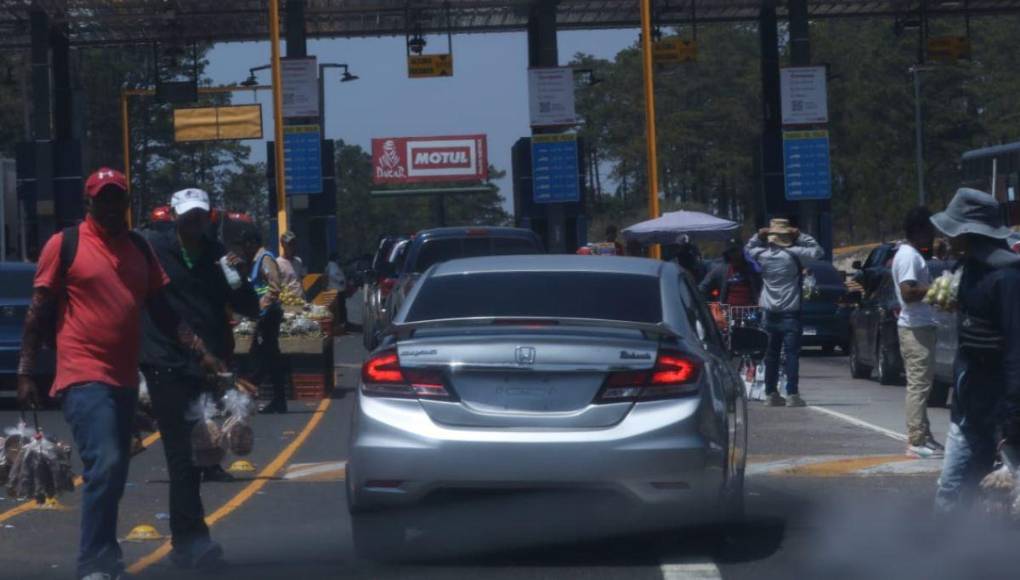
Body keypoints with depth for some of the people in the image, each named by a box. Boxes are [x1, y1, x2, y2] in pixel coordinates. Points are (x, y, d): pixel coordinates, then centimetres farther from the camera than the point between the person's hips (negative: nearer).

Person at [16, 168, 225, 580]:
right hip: (83, 377, -7)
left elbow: (162, 311, 17)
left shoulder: (139, 249, 15)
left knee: (114, 475, 13)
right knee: (105, 466, -20)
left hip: (124, 379, 7)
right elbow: (39, 311, -1)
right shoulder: (65, 244, -2)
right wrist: (25, 372, -6)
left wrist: (200, 352, 7)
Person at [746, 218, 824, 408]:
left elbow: (749, 248, 22)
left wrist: (759, 236, 9)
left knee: (771, 353, 12)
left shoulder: (763, 255, 1)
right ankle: (792, 394, -10)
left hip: (770, 312, 5)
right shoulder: (793, 254, -12)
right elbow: (817, 251, -6)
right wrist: (800, 237, -1)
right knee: (792, 353, -5)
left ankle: (771, 393, 14)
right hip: (790, 312, -5)